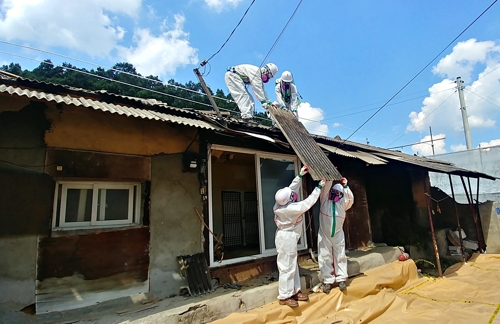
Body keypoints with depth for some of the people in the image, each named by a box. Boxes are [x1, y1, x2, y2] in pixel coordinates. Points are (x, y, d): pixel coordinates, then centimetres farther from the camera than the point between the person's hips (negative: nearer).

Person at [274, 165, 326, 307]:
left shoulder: (283, 202, -5)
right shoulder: (291, 208, -28)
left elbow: (292, 187, 8)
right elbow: (308, 203, -22)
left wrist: (300, 175, 8)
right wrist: (319, 187, -14)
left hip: (288, 237, 10)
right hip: (287, 238, -10)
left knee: (293, 265, 18)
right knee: (287, 267, 1)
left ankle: (294, 291, 30)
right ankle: (284, 296, 13)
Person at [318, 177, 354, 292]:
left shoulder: (342, 203, 5)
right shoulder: (325, 200, 1)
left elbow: (350, 199, -13)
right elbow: (326, 187, -8)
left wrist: (345, 186, -21)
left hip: (338, 235, 2)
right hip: (324, 235, -1)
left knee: (340, 257, 8)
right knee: (325, 258, 3)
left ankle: (341, 279, 20)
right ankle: (327, 281, 12)